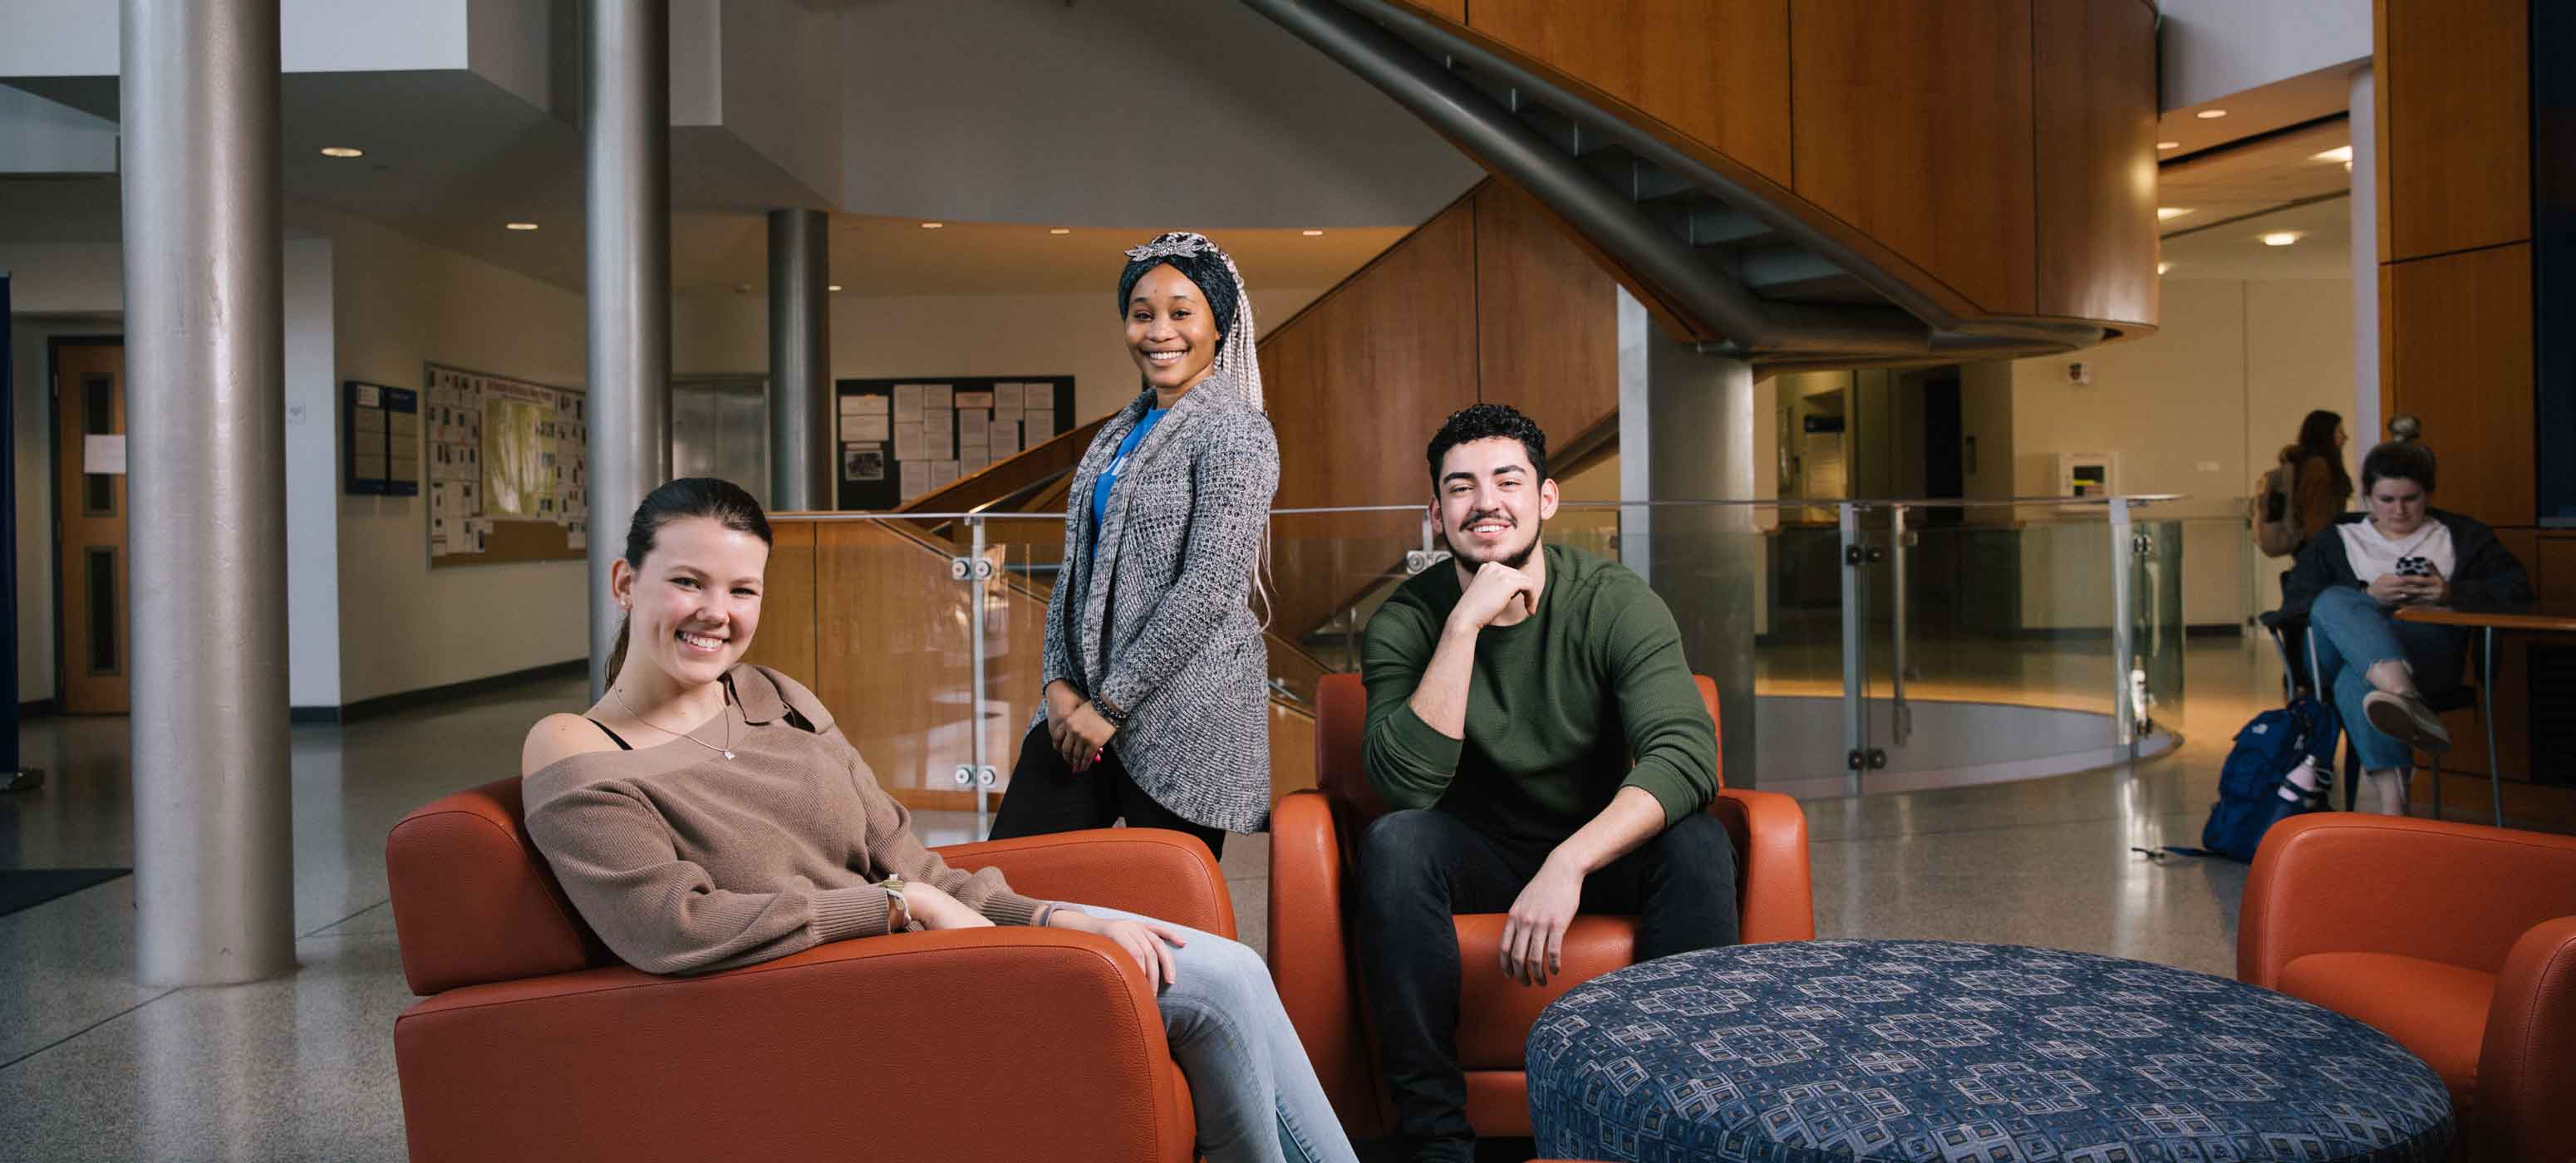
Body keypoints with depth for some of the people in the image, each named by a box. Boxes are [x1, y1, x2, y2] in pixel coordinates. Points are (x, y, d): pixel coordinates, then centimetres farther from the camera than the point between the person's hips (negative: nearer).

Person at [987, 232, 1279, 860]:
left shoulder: (1235, 431, -9)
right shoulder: (1120, 431, 16)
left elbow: (1210, 585, -17)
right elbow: (1077, 566, 16)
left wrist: (1111, 704, -15)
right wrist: (1061, 683, 1)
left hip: (1184, 716, -7)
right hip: (1089, 698, 7)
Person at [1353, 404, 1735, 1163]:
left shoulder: (1613, 602, -14)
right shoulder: (1409, 619, -12)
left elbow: (1686, 755, -28)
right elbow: (1406, 784, -26)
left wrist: (1569, 864, -42)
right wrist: (1465, 623, -32)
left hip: (1599, 848, 0)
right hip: (1477, 856, 0)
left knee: (1698, 843, -29)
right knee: (1391, 843, -30)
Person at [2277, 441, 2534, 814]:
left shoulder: (2461, 535, 26)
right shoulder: (2336, 538, 24)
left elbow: (2517, 587, 14)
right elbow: (2294, 601, 9)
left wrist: (2451, 593, -4)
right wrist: (2367, 596, -6)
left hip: (2428, 647, -1)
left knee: (2354, 680, -39)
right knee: (2335, 600, -38)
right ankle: (2405, 698, -64)